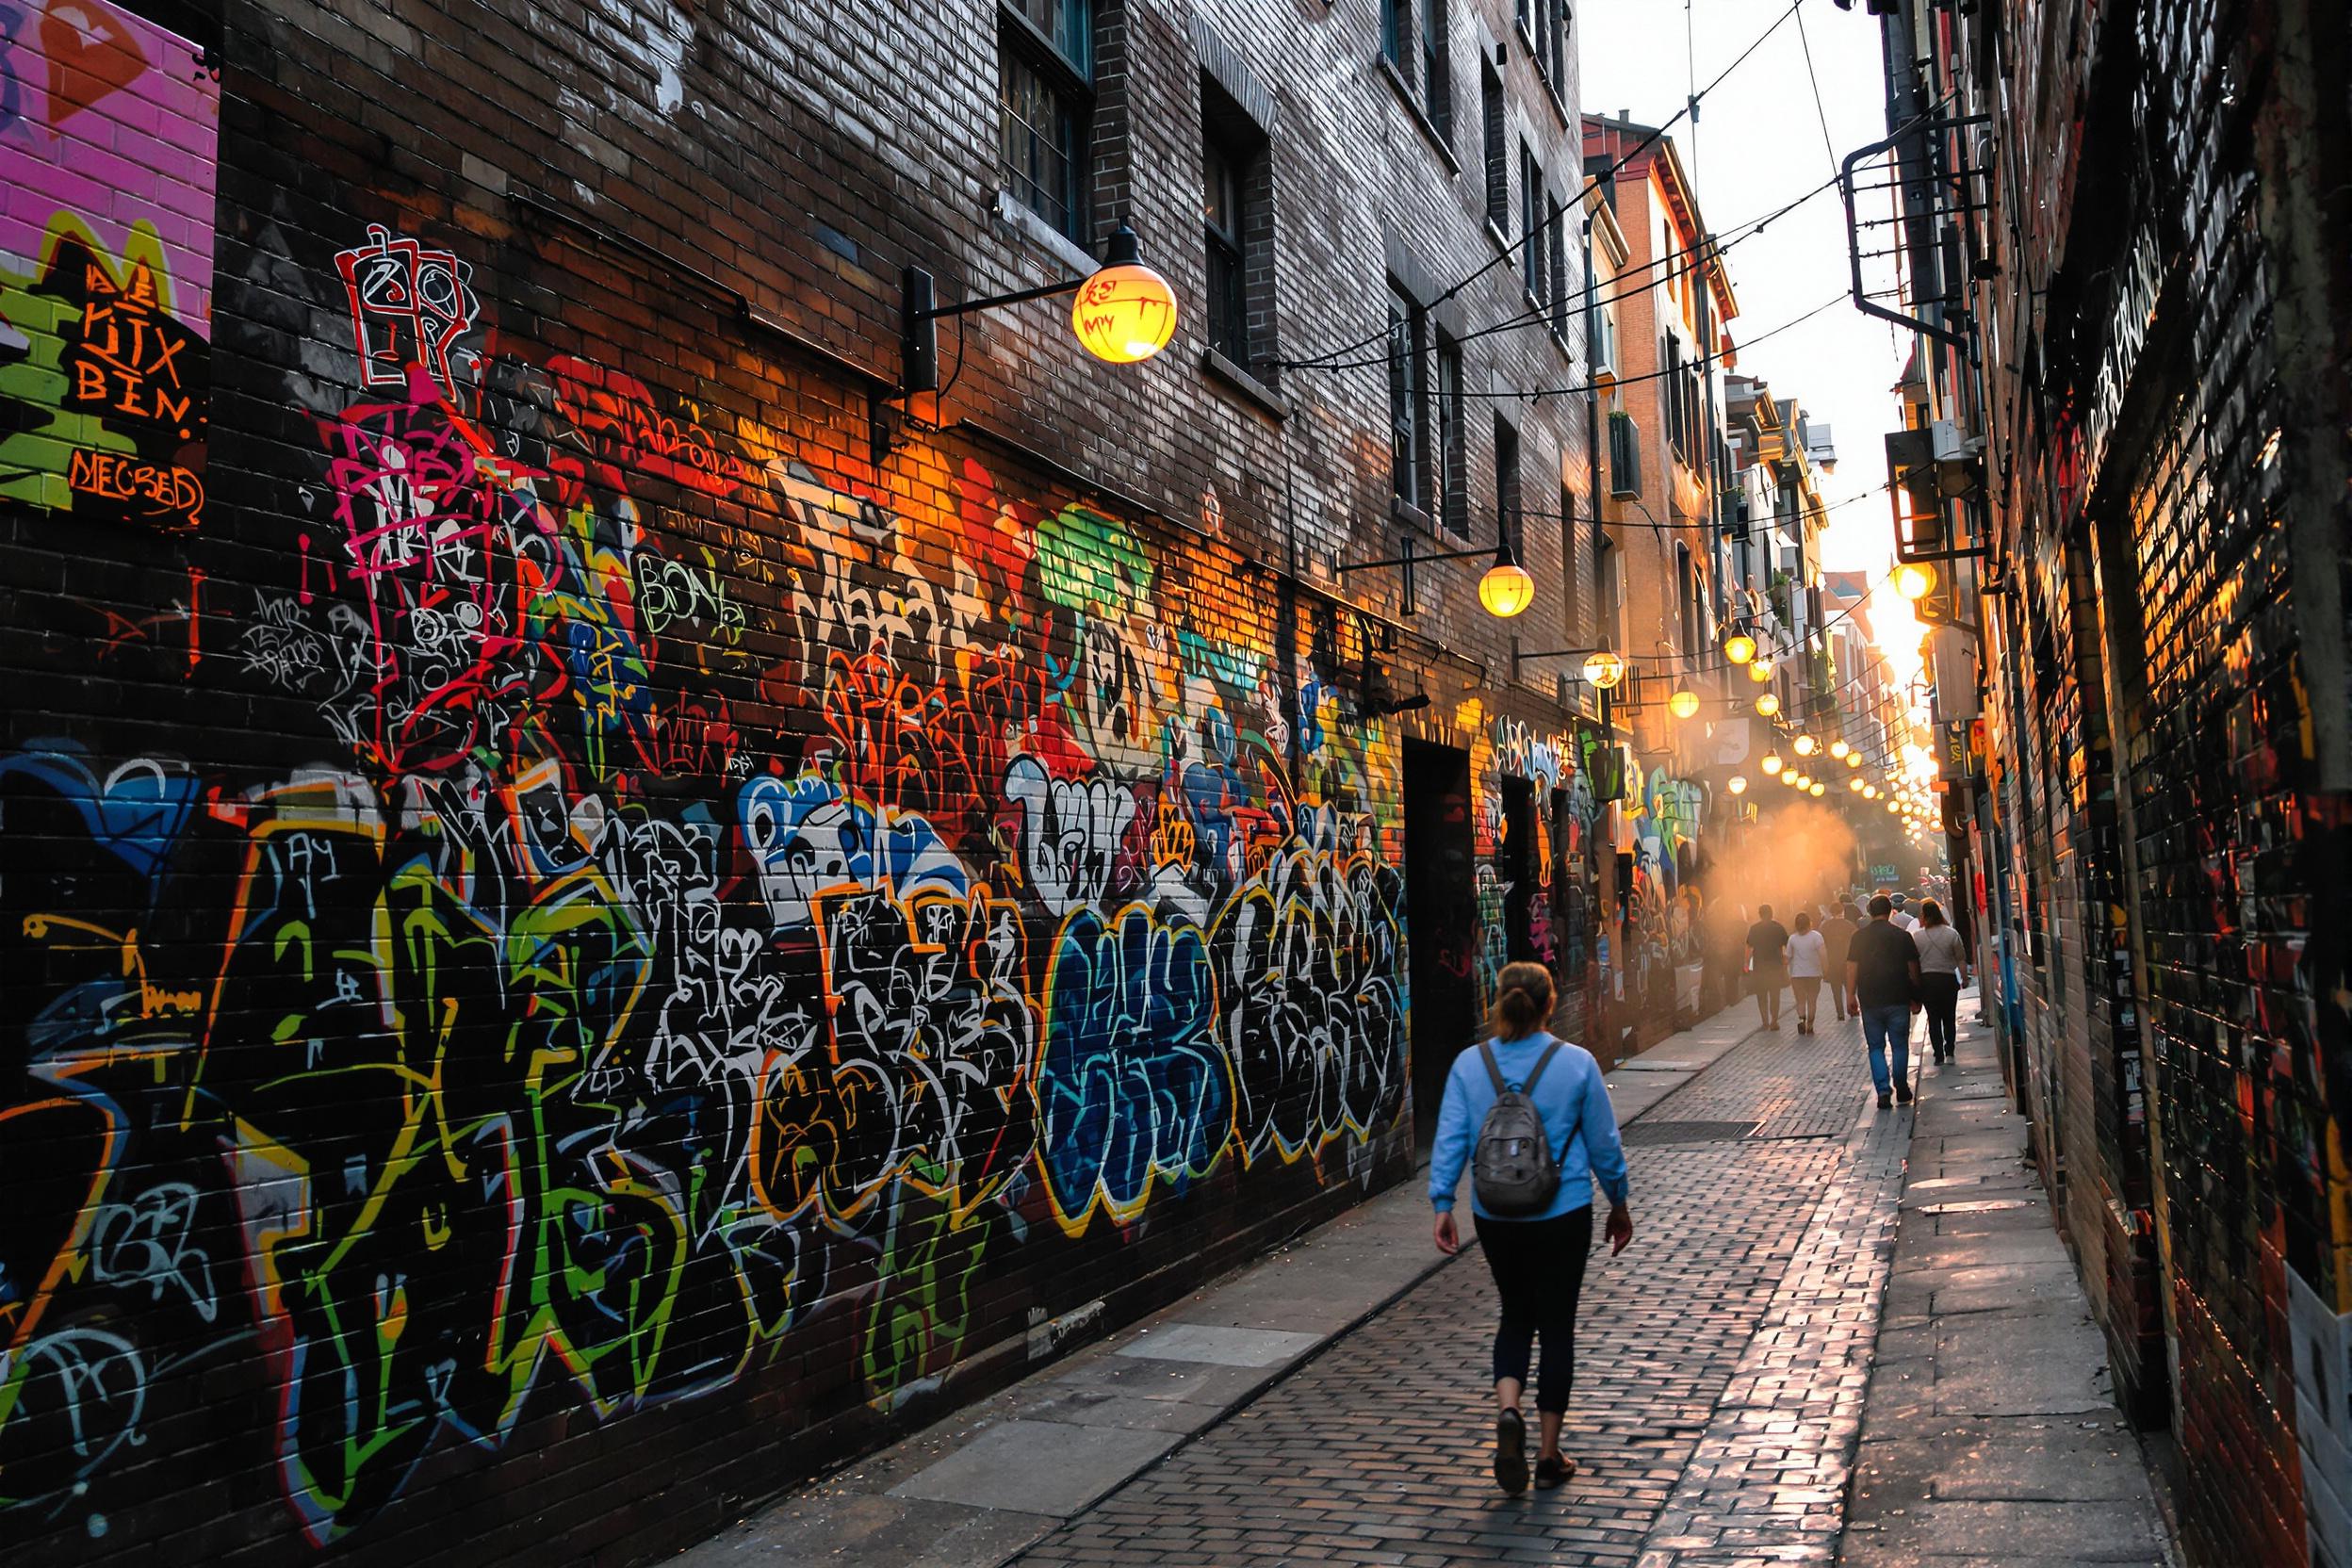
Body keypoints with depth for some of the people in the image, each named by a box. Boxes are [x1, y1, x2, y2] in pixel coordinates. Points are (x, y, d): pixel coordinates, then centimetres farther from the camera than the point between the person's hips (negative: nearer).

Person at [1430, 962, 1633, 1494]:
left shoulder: (1469, 1064, -5)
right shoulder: (1576, 1063, -8)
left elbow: (1450, 1137, -8)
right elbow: (1603, 1141, -1)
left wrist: (1442, 1203, -3)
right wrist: (1619, 1205, 11)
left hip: (1495, 1215, 2)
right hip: (1562, 1213, -2)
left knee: (1515, 1314, 20)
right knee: (1557, 1323, 10)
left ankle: (1507, 1409, -3)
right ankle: (1549, 1455, 17)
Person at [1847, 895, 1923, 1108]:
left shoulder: (1859, 937, 0)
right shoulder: (1902, 935, -1)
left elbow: (1852, 968, -2)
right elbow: (1913, 969, 2)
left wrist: (1852, 996, 4)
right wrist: (1916, 998, 10)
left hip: (1870, 1001, 1)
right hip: (1898, 1000, 0)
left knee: (1876, 1047, 7)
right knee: (1900, 1045, 11)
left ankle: (1883, 1091, -6)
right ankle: (1901, 1090, 15)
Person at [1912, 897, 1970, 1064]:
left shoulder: (1916, 936, -5)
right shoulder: (1952, 934, -4)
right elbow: (1961, 960, -1)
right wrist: (1964, 978, 9)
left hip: (1926, 980, 0)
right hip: (1948, 979, 0)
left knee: (1933, 1019, 7)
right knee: (1949, 1018, 13)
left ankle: (1939, 1055, 5)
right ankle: (1949, 1052, 5)